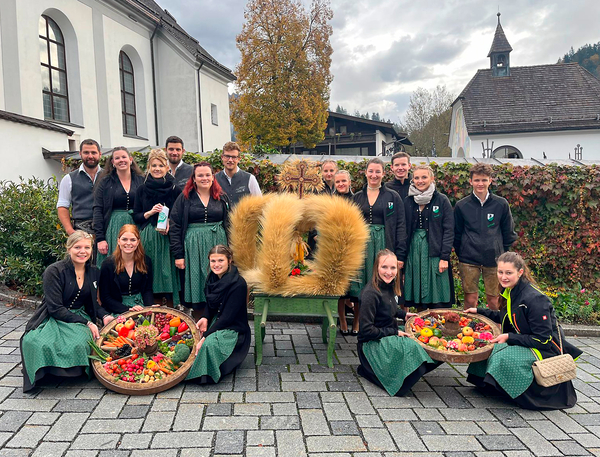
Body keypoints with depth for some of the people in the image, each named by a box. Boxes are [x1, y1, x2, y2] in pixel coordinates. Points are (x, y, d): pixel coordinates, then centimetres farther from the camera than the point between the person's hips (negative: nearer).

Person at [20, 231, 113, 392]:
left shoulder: (93, 272, 8)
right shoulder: (54, 271, -10)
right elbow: (55, 309, -14)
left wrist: (104, 316, -4)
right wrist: (86, 322, -20)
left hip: (80, 317, 3)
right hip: (53, 319, -3)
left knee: (78, 343, -33)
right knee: (43, 344, -35)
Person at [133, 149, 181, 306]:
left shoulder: (175, 190, 3)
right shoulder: (142, 189, 8)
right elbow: (136, 216, 9)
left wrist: (170, 224, -12)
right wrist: (150, 212, -8)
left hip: (169, 238, -1)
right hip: (148, 238, 1)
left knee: (169, 274, -1)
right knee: (152, 275, 2)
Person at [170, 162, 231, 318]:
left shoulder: (222, 198, 10)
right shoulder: (184, 198, 4)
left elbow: (229, 224, 10)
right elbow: (175, 227, 0)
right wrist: (178, 255, -7)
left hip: (218, 245, 2)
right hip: (193, 248, -1)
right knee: (196, 285, 1)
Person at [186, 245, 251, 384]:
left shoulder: (238, 284, -21)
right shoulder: (212, 278, 2)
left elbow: (227, 316, -22)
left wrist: (205, 336, -25)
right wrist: (205, 319, -8)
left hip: (233, 329, -7)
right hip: (214, 322, 7)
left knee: (209, 343, -33)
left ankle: (207, 376, -9)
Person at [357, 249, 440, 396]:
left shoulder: (390, 286, 4)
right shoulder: (370, 294, -23)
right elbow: (366, 330, -22)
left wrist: (404, 314, 9)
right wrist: (395, 333, -15)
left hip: (391, 336, 9)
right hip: (372, 344, -9)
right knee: (412, 348, -28)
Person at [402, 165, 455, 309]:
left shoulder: (442, 200, 0)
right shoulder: (408, 201, 9)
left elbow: (449, 230, -3)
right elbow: (404, 231, 11)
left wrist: (444, 257, -10)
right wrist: (401, 257, 5)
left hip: (434, 253, -3)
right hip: (414, 253, 3)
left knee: (438, 301, -3)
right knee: (419, 303, 6)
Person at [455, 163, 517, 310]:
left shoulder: (501, 204, 2)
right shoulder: (461, 206, 1)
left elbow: (509, 233, 10)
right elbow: (456, 234, 9)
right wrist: (461, 254, 6)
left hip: (494, 260, 1)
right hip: (469, 261, 0)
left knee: (494, 301, 6)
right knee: (470, 300, 2)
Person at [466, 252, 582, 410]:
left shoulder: (534, 299, -24)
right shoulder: (510, 291, 2)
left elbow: (543, 340, -22)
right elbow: (505, 318, 22)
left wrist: (510, 337, -23)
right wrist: (479, 311, 15)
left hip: (546, 350, -9)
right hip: (522, 343, 9)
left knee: (505, 357, -32)